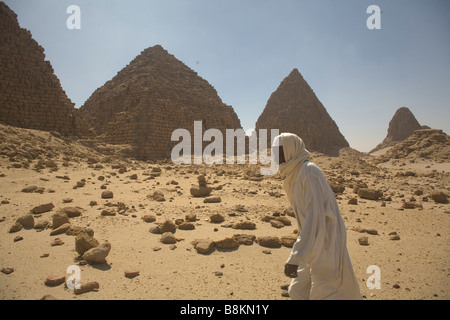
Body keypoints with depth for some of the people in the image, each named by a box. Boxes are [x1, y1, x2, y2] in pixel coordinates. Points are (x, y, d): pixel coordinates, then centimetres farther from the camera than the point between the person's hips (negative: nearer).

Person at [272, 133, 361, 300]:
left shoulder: (309, 171, -21)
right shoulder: (296, 174, 7)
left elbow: (315, 216, -30)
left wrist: (296, 258, -34)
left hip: (326, 247, -9)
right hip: (314, 247, 9)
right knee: (298, 292, 15)